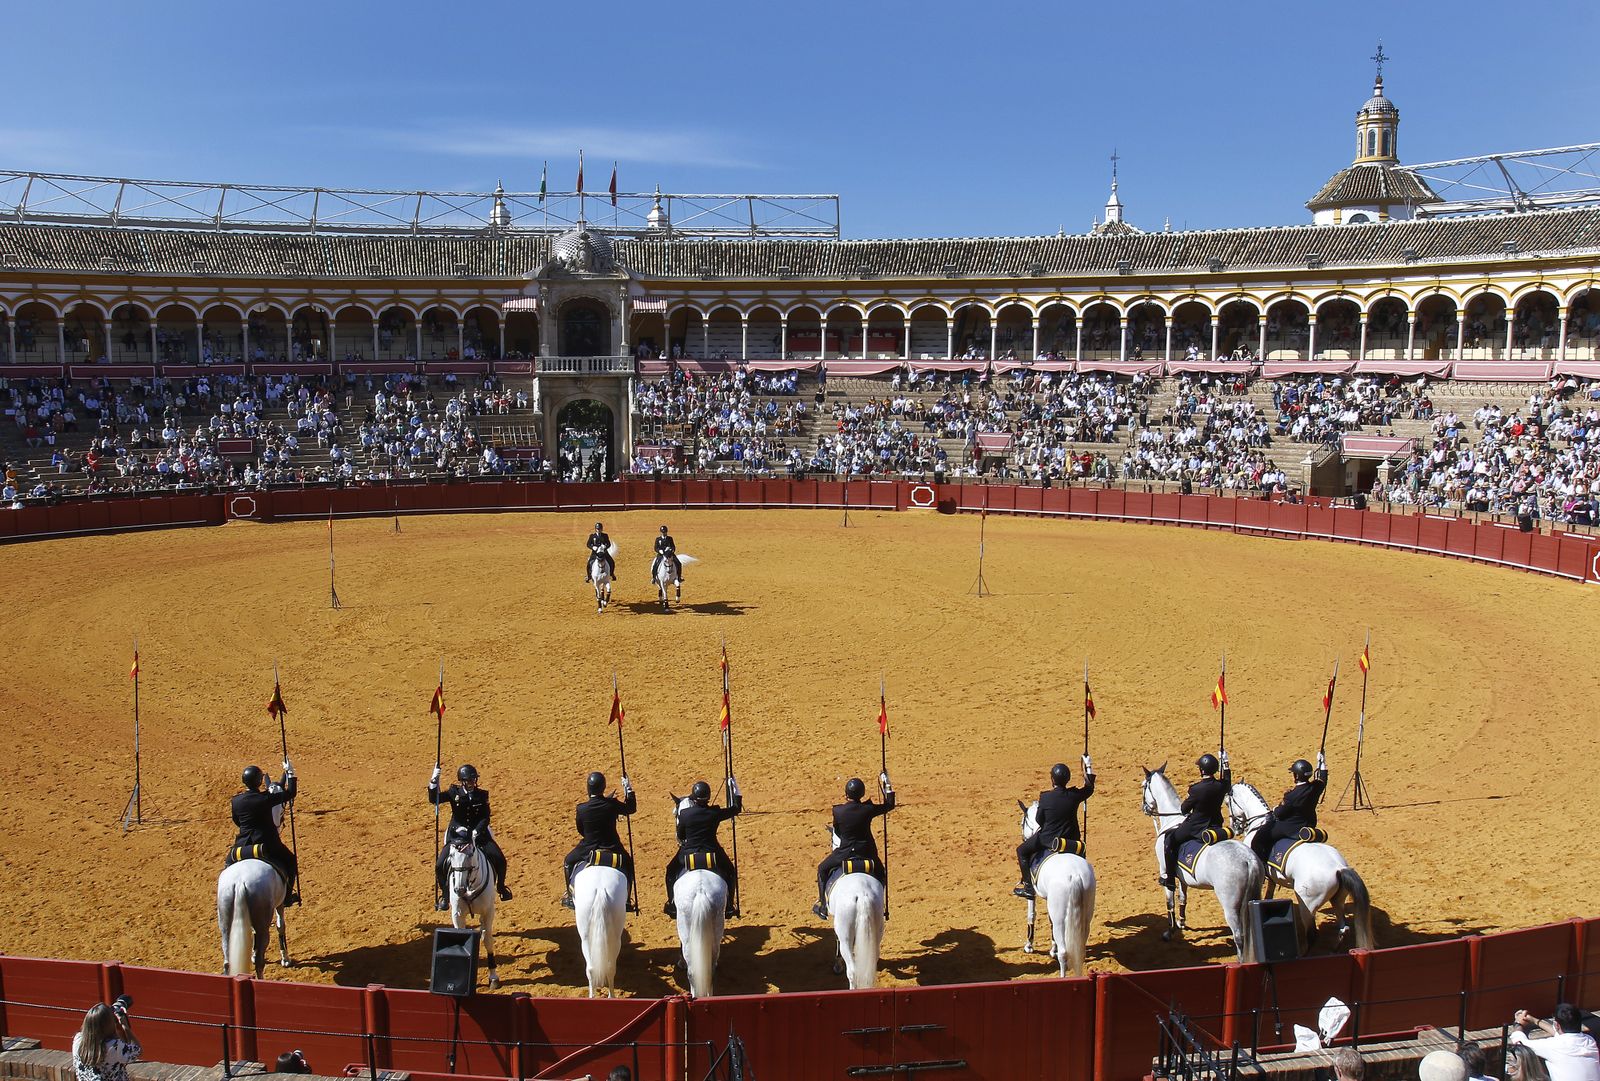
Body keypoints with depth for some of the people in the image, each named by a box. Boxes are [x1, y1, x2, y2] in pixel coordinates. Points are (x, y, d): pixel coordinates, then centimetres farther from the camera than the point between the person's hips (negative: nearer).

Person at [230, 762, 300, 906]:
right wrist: (290, 773, -2)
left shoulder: (236, 801, -6)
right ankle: (287, 897, 20)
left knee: (230, 862, 34)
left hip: (244, 845, 4)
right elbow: (290, 793, -11)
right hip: (268, 844, -4)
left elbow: (236, 822, 10)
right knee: (291, 862, 19)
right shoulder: (266, 798, -19)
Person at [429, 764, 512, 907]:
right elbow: (433, 799, -10)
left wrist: (477, 831, -19)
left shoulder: (482, 795, -2)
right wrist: (433, 783, -25)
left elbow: (485, 818, -3)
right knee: (440, 866, -15)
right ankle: (445, 895, 10)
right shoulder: (454, 793, -3)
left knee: (500, 860, -12)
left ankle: (501, 886, 16)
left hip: (479, 834, 0)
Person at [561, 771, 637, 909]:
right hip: (612, 849, 0)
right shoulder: (612, 805, -16)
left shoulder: (581, 809, -17)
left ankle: (571, 897, 33)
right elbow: (631, 808, 3)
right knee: (628, 864, 29)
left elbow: (580, 831, 0)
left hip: (588, 849, 0)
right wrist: (628, 789, 11)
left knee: (568, 862, 29)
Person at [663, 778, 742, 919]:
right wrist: (737, 794, 19)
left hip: (688, 854, 0)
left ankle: (672, 906, 26)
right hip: (712, 853, 0)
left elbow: (680, 836, 3)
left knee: (672, 871, 27)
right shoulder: (715, 813, -10)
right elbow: (736, 809, 5)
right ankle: (728, 906, 24)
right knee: (730, 872, 26)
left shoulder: (684, 814, -11)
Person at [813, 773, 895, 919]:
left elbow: (836, 831, 1)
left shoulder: (837, 811, -15)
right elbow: (889, 805, 1)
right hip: (867, 853, 1)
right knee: (881, 873, 30)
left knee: (822, 869, 23)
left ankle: (823, 907, 22)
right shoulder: (867, 809, -14)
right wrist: (887, 786, 9)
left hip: (844, 852, -1)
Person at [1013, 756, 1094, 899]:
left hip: (1047, 839, -4)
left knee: (1021, 851, 17)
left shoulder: (1045, 797, -19)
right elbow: (1089, 789, 12)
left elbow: (1039, 820, -8)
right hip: (1070, 839, 4)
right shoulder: (1074, 795, -9)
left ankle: (1028, 887, 14)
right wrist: (1088, 767, 22)